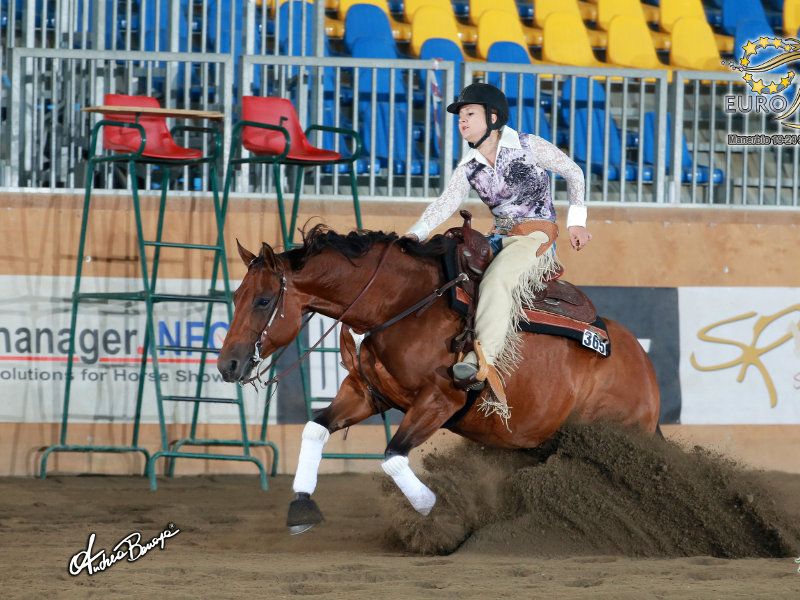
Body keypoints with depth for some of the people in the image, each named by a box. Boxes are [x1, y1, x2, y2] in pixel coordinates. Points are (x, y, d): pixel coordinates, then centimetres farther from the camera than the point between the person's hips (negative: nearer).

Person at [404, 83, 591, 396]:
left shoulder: (529, 147, -5)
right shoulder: (469, 167, 8)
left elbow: (573, 173, 5)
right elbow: (446, 203, -5)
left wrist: (576, 222, 1)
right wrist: (415, 234, -22)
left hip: (537, 235, -7)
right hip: (499, 238, 8)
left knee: (496, 280, -32)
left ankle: (481, 362, -45)